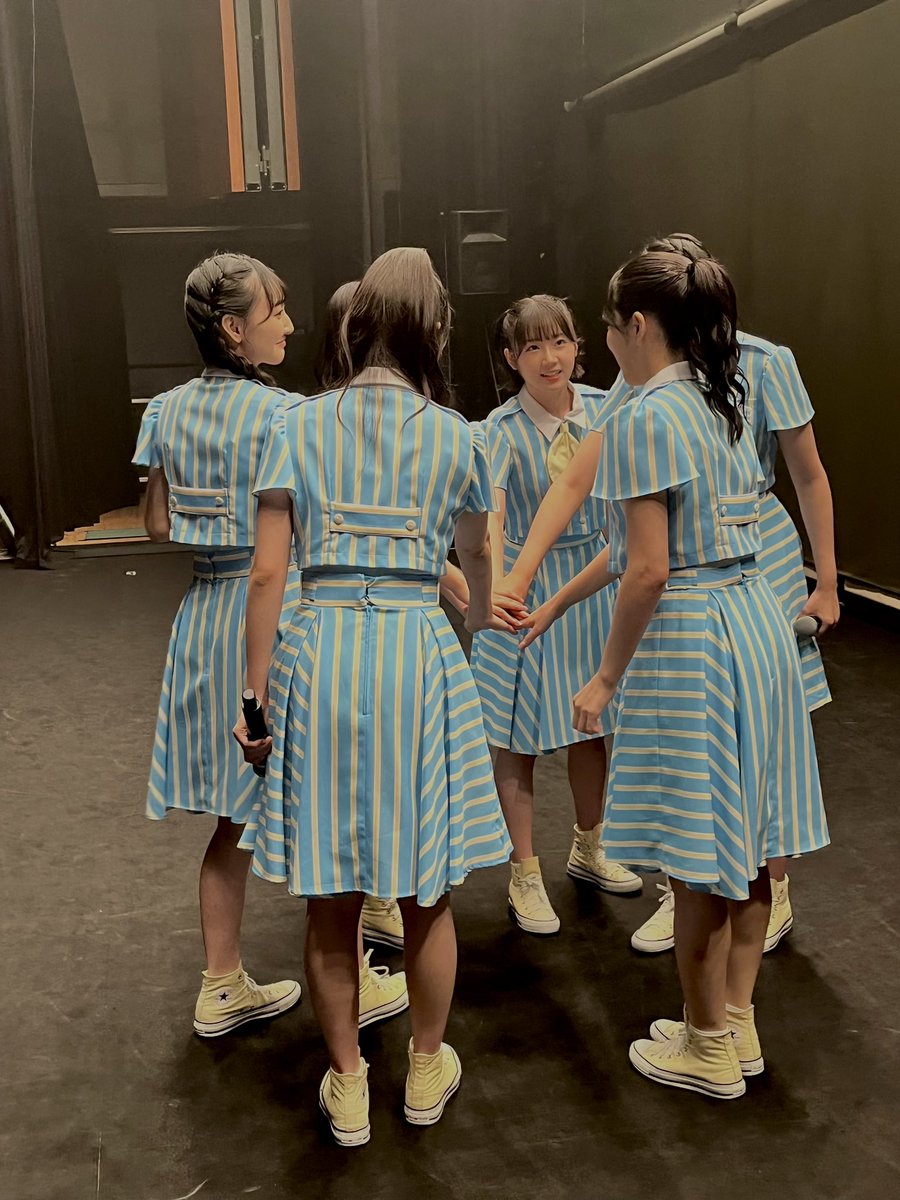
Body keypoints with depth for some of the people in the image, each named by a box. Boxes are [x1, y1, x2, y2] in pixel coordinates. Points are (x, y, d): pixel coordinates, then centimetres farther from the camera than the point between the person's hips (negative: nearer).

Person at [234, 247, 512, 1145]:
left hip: (319, 652, 0)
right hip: (419, 651, 0)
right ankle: (427, 1071, 32)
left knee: (330, 897, 12)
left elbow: (266, 573, -5)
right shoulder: (457, 438, 5)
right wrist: (481, 621, 44)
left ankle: (346, 1087, 27)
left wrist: (255, 693, 4)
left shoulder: (299, 426, 1)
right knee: (425, 892, 15)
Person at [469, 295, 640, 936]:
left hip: (594, 579, 4)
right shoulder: (502, 429, -18)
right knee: (518, 737, 4)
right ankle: (526, 874, 22)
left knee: (590, 724, 17)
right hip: (527, 586, -4)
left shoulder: (603, 408, -4)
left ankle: (588, 848, 40)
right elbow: (488, 516, -33)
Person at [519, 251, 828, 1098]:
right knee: (745, 848, 17)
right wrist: (556, 605, 24)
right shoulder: (721, 406, 12)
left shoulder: (644, 419, -16)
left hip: (691, 641, -9)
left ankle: (708, 1049, 21)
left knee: (699, 863, 5)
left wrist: (607, 679, -8)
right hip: (757, 622, 9)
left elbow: (649, 573, -20)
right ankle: (736, 1025, 31)